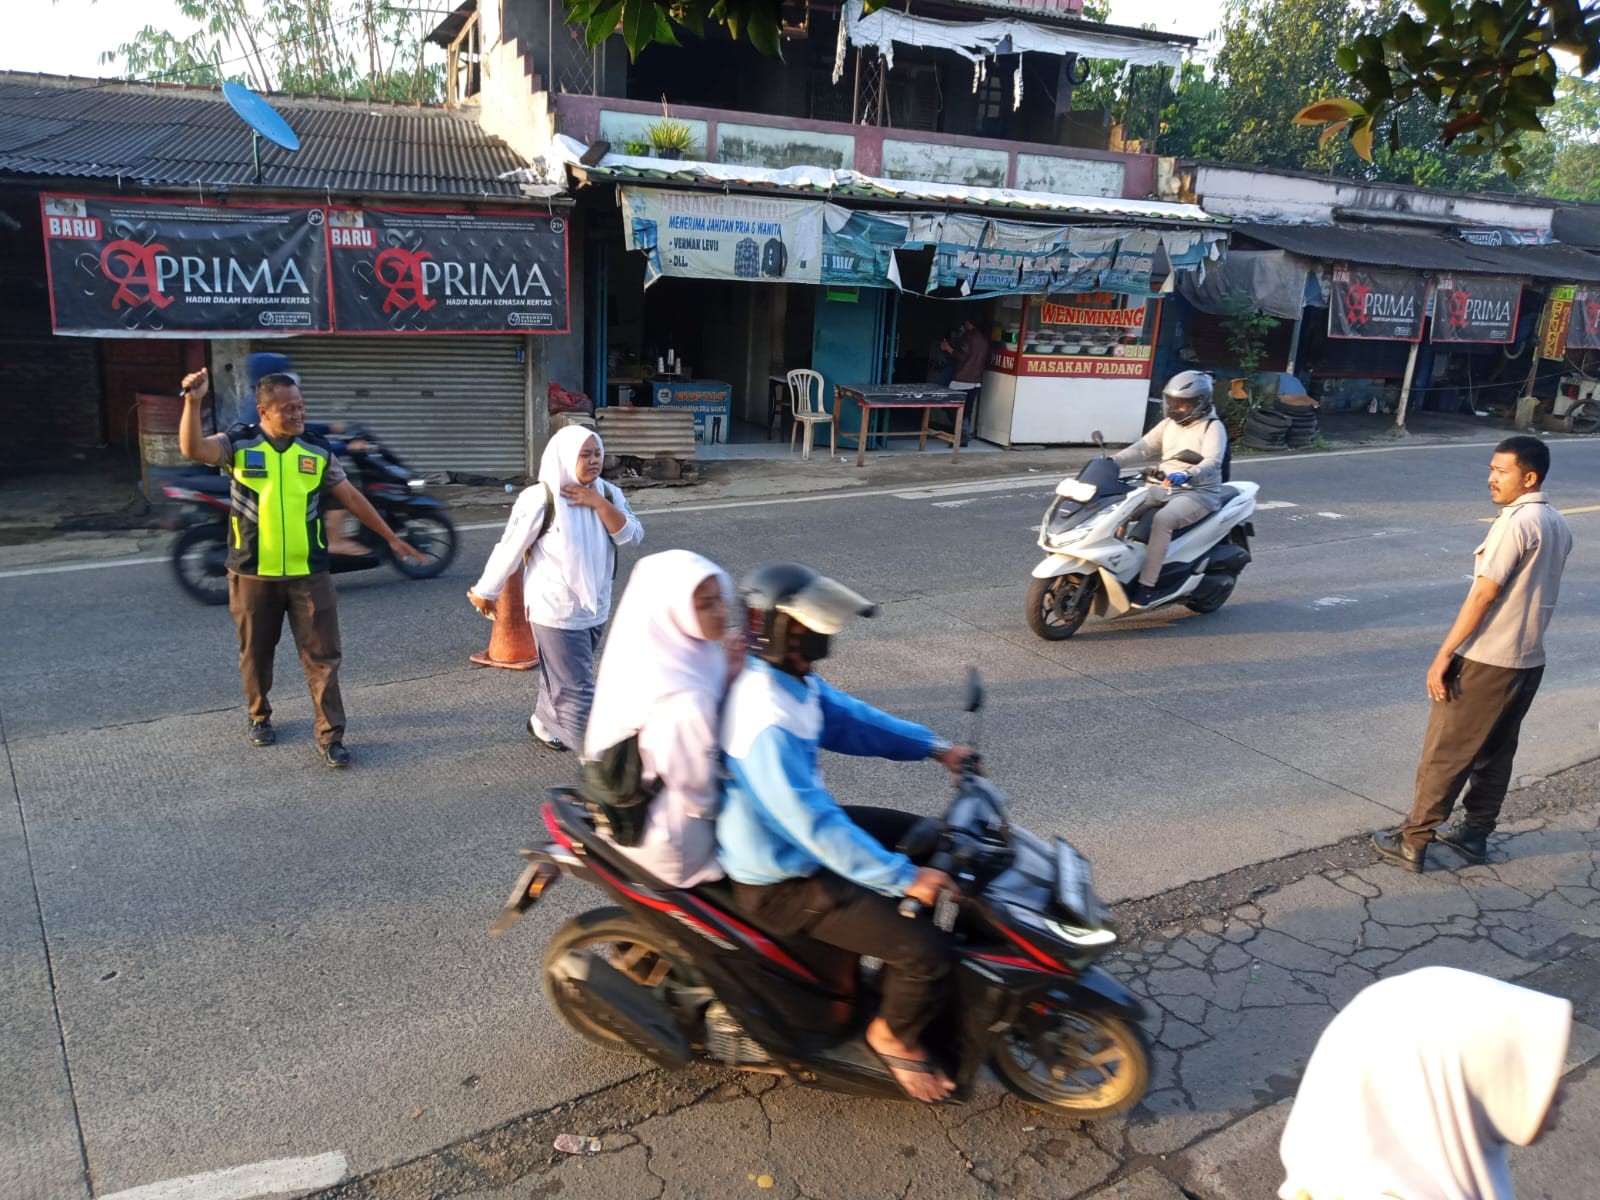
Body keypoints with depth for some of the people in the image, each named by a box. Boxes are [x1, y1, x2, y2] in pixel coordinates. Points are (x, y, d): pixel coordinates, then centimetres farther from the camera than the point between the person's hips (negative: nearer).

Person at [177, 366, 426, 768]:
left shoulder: (317, 450, 2)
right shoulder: (239, 443, -4)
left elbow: (352, 497, 8)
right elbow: (192, 449, -22)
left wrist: (390, 537, 10)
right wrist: (194, 402, -36)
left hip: (308, 573, 1)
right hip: (253, 573, -1)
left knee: (322, 655, 0)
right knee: (256, 653, 15)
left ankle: (330, 736, 8)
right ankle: (259, 717, 38)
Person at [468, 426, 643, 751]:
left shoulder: (607, 494, -1)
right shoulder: (539, 499, -17)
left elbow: (633, 536, -10)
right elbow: (509, 549, -9)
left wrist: (598, 503, -20)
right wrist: (485, 592, 0)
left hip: (595, 608, 6)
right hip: (555, 611, -6)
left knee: (561, 678, 22)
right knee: (578, 688, -3)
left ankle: (544, 723, 45)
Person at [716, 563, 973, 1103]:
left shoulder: (791, 678, -3)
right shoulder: (768, 724, -34)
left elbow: (848, 717, 10)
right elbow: (813, 823, -34)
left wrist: (933, 746, 4)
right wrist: (902, 879, -31)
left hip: (797, 830, 10)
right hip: (781, 882, -10)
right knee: (927, 951, -14)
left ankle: (899, 975, 33)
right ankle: (894, 1033, 17)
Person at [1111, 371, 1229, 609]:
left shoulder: (1213, 427, -8)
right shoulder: (1169, 423, 15)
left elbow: (1212, 462, -24)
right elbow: (1144, 447, 11)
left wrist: (1187, 475, -44)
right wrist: (1113, 460, -6)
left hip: (1198, 492, -8)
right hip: (1165, 488, 8)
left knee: (1162, 520, -34)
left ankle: (1146, 586, -33)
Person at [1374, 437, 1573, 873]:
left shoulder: (1515, 523, -19)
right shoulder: (1559, 526, 9)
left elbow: (1483, 595, -21)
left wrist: (1443, 655, -17)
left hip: (1486, 660, -9)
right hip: (1529, 660, 9)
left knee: (1444, 754, 0)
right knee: (1496, 752, 17)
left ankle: (1412, 842, 7)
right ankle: (1474, 834, 27)